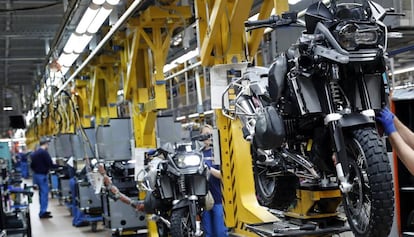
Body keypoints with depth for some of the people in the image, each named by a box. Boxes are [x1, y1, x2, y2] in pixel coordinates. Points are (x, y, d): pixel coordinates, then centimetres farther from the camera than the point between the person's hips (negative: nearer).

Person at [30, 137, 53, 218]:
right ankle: (43, 212, -6)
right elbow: (50, 164, -17)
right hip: (42, 175, -9)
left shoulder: (34, 153, 12)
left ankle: (42, 211, 23)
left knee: (41, 193, 17)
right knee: (44, 193, -6)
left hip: (36, 174, 9)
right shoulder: (44, 152, -16)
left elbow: (32, 165, 17)